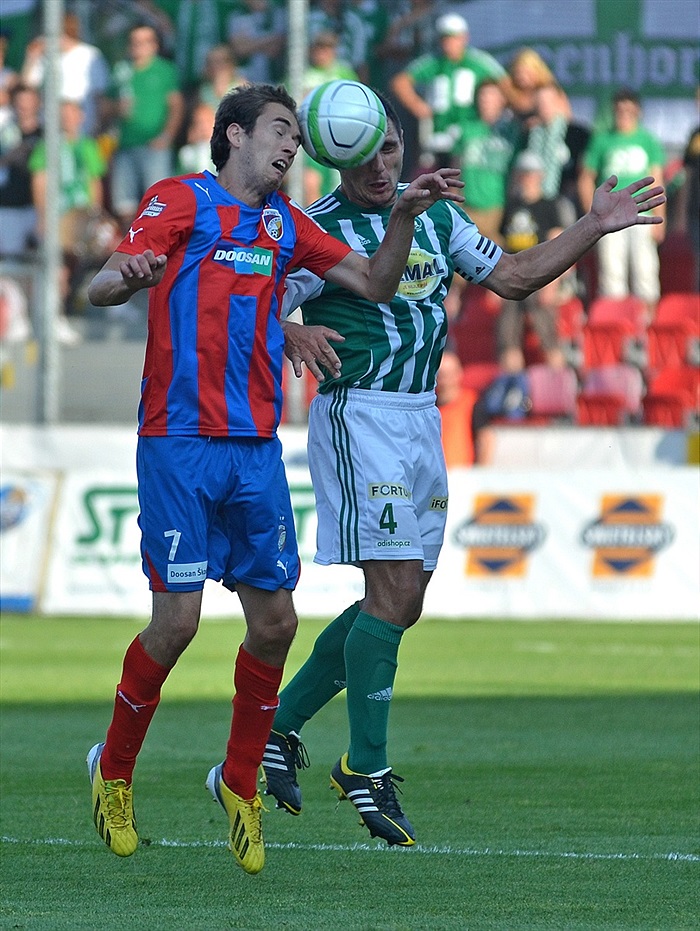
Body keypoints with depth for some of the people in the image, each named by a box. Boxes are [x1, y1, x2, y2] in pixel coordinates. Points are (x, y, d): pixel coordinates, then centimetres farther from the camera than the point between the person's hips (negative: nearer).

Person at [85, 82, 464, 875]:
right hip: (180, 445, -6)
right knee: (177, 620, -9)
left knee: (274, 622, 2)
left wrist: (405, 215, 3)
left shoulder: (285, 223, 17)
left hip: (256, 449, 6)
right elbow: (98, 288, -12)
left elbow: (374, 285, 19)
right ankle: (113, 771, 12)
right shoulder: (181, 201, -1)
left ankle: (240, 782, 19)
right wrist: (129, 274, -36)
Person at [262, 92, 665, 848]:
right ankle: (366, 769, -7)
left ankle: (280, 726, 21)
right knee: (395, 591, -14)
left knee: (401, 603, 9)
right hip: (358, 413, -7)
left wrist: (594, 227, 14)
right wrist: (291, 335, -36)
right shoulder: (319, 231, -8)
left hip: (422, 418, 7)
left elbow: (513, 277, 19)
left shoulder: (434, 214, 12)